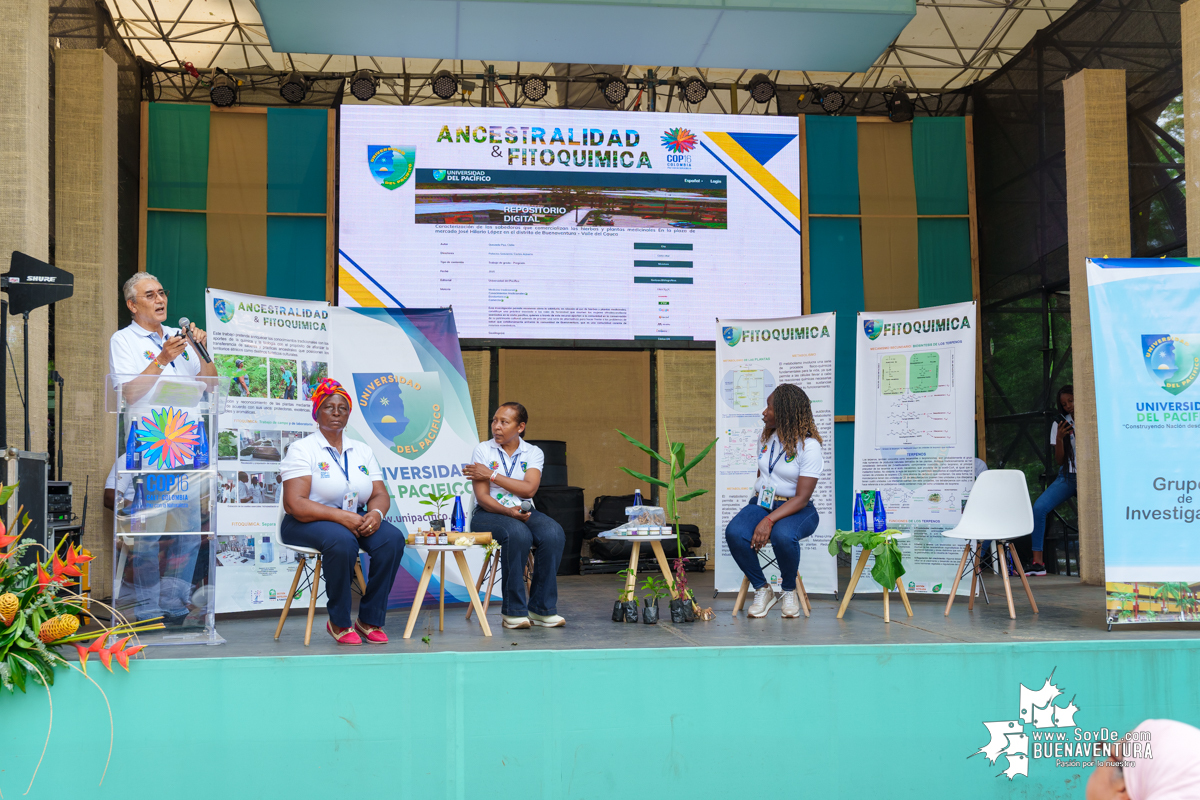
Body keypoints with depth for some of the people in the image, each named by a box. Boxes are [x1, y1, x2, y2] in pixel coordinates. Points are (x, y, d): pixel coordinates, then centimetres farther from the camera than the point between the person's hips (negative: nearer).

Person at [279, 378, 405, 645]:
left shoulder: (362, 451, 14)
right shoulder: (302, 449, -5)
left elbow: (380, 495, 9)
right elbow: (294, 504, -16)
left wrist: (376, 513, -17)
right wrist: (343, 517, -25)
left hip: (354, 520, 6)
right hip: (308, 523, -5)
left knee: (393, 538, -23)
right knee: (343, 541, -37)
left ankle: (370, 620, -15)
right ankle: (338, 622, -18)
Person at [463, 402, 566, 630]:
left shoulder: (533, 453, 7)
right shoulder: (483, 450, 0)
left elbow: (529, 489, -11)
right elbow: (482, 497, -8)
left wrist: (491, 475, -12)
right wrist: (508, 512, -24)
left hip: (523, 511, 3)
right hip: (488, 514, -3)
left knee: (553, 534, -29)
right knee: (518, 534, -36)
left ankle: (541, 608, -21)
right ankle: (513, 611, -25)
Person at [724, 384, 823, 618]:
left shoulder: (809, 445, -12)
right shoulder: (765, 438, 9)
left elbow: (801, 498, -18)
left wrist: (769, 521, -29)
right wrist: (758, 514, 5)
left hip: (797, 510, -5)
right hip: (762, 503, 5)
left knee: (782, 535, -40)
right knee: (734, 533, -28)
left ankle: (789, 591, -10)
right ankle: (762, 591, -8)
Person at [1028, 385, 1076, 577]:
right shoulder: (1060, 424, 10)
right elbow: (1059, 460, 7)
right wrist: (1059, 438, -10)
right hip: (1068, 476, 2)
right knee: (1039, 507, -19)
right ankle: (1038, 561, -17)